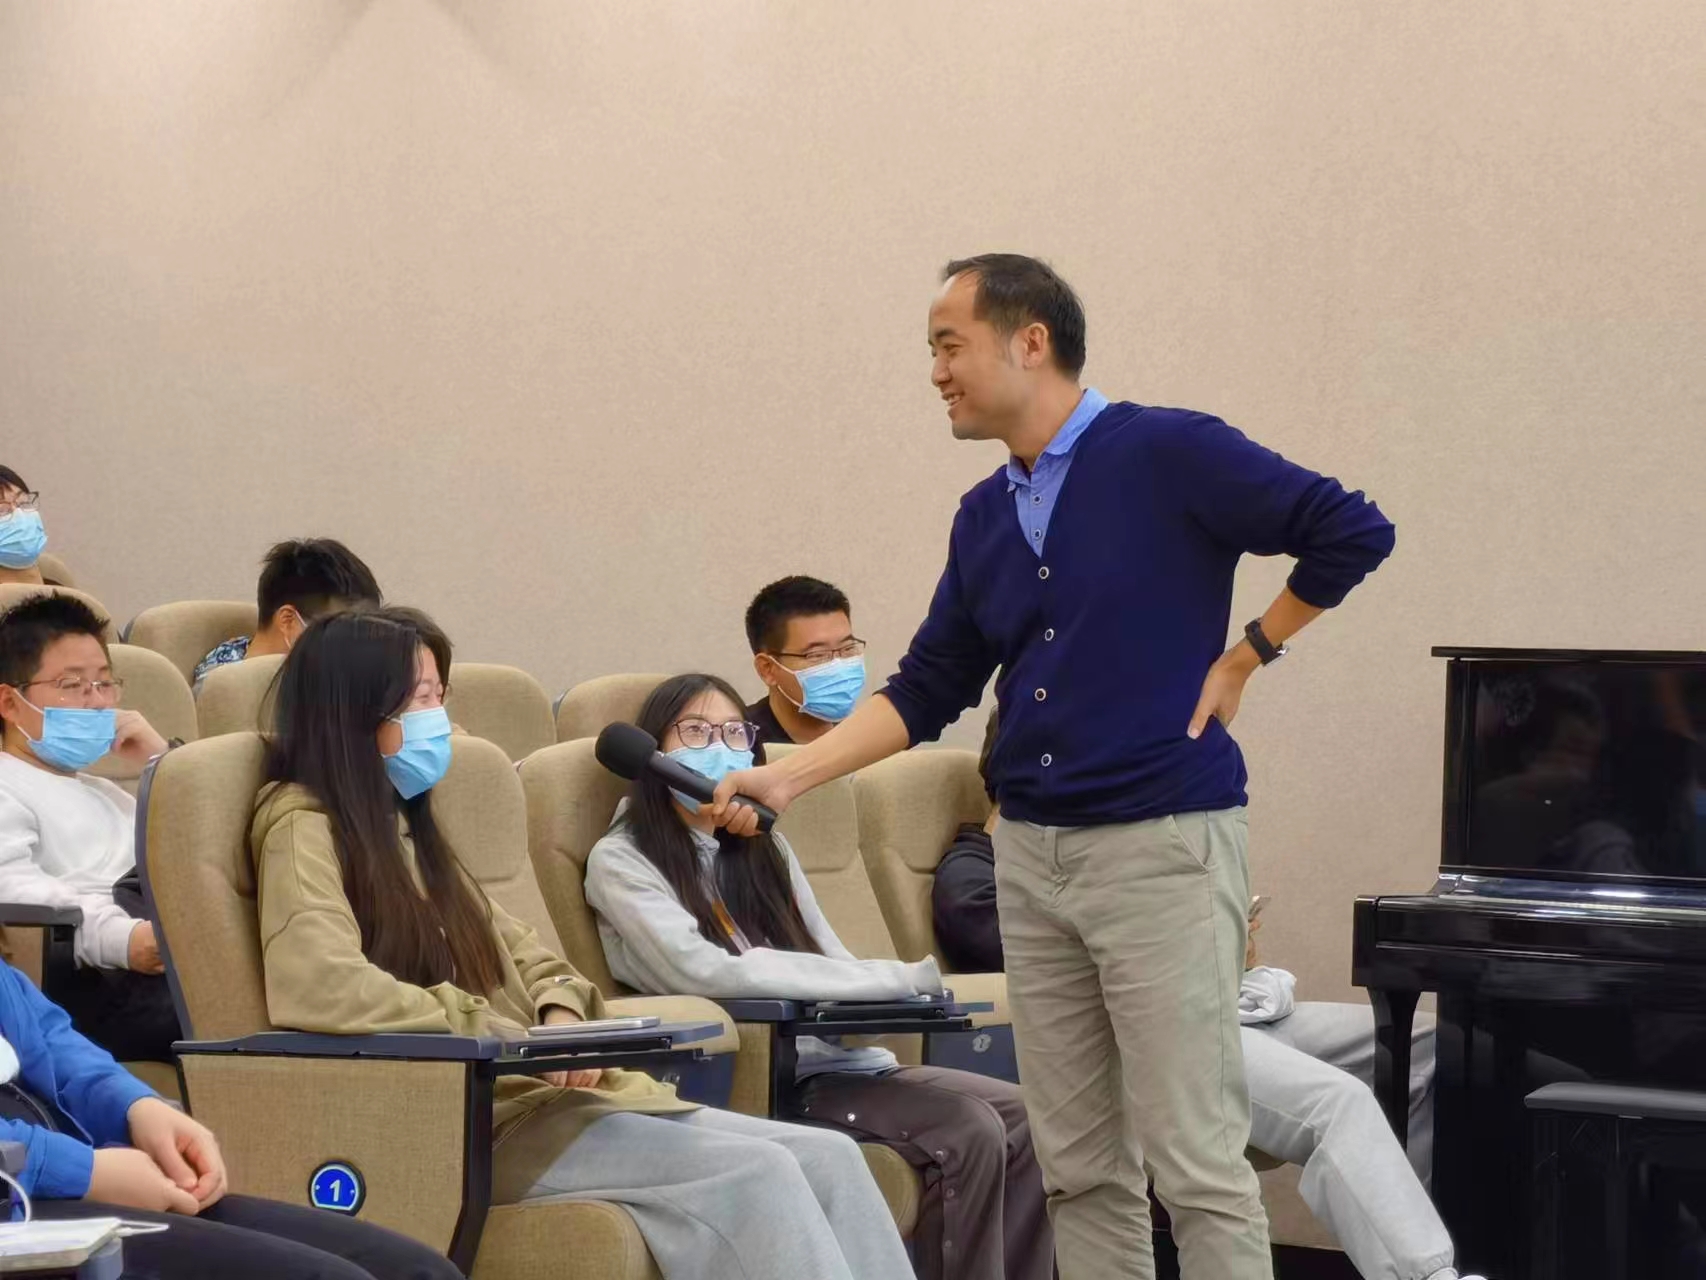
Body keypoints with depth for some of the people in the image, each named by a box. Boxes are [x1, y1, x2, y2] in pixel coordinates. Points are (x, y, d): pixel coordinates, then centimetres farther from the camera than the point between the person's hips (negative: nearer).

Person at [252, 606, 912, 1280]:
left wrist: (561, 1013, 1)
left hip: (540, 1092, 9)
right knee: (756, 1176, -24)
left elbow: (517, 949, 26)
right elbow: (319, 986, -23)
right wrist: (513, 1040, -19)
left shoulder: (405, 826, 22)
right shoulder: (303, 825, -5)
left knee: (829, 1159, -7)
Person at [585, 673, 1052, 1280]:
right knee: (970, 1132, -23)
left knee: (1025, 1119, -10)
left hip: (833, 1055, 7)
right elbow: (706, 972, -18)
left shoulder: (764, 849, 19)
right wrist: (901, 979, -19)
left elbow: (833, 964, 13)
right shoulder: (621, 860, -3)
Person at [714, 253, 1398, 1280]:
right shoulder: (985, 515, 12)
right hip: (1031, 852, 7)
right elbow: (928, 692, 14)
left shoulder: (1169, 454, -8)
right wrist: (790, 776, 4)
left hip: (1164, 845, -7)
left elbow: (1354, 532, -9)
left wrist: (1245, 657, -5)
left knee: (1195, 1158, -6)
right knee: (1079, 1166, 9)